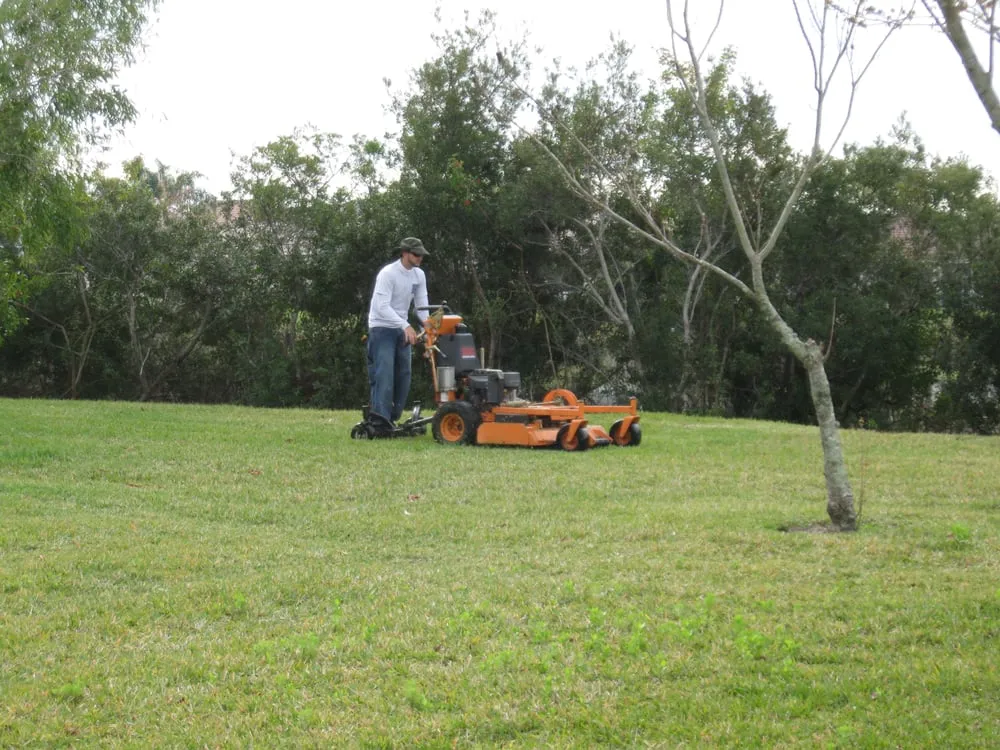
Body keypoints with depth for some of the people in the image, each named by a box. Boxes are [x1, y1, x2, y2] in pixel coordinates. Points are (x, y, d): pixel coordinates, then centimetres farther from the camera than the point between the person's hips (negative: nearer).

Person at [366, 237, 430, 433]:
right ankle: (380, 417, -22)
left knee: (403, 375, 6)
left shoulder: (419, 275, 5)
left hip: (402, 329, 8)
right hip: (382, 328, -8)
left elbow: (421, 304, 5)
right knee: (384, 373, -18)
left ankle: (392, 418, 12)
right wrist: (406, 326, -37)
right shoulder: (388, 273, -19)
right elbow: (382, 307, -28)